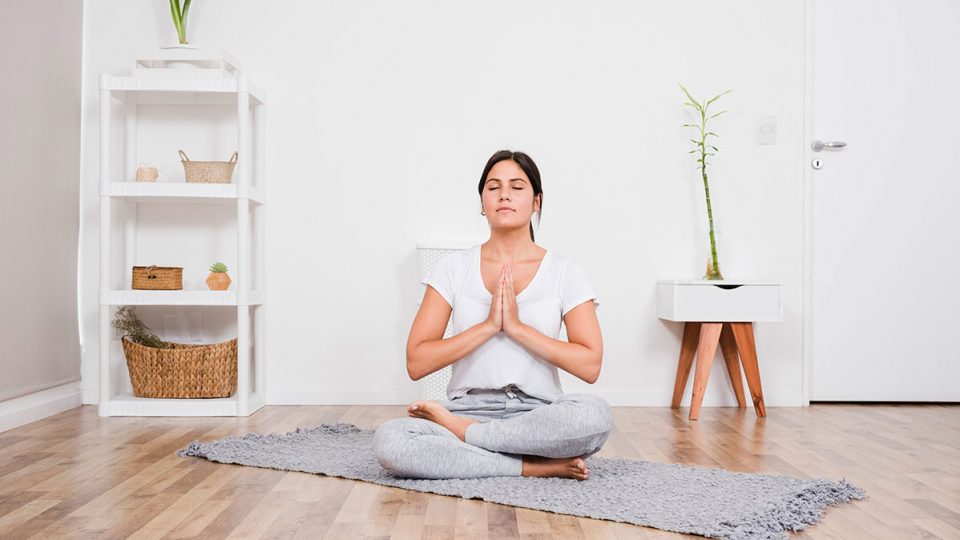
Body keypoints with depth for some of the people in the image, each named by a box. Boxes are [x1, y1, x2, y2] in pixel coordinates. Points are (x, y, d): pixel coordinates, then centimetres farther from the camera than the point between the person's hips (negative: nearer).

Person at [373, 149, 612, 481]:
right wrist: (488, 326, -12)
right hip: (469, 408, 0)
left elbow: (590, 365, -6)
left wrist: (517, 327, -12)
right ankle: (535, 466, -21)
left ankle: (458, 430, -15)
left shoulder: (565, 272, 4)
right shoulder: (453, 268, 4)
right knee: (388, 441, -30)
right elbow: (416, 363, -3)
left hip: (538, 417, 0)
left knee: (596, 414, -34)